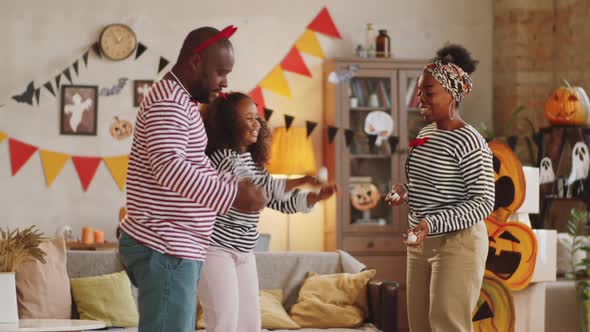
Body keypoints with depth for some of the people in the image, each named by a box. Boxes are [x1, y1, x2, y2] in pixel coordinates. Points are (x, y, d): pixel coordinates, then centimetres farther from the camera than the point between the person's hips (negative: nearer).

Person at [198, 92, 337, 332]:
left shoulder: (253, 161, 13)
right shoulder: (223, 157, -15)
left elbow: (280, 201, 15)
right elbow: (262, 188, -25)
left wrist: (316, 196, 1)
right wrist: (302, 181, -21)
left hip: (244, 252, 9)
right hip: (217, 249, -9)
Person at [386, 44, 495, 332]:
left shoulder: (469, 143, -16)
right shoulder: (425, 134, 11)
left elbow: (483, 203, -18)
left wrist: (431, 224, -27)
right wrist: (405, 191, 2)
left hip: (457, 243, -8)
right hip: (420, 243, 9)